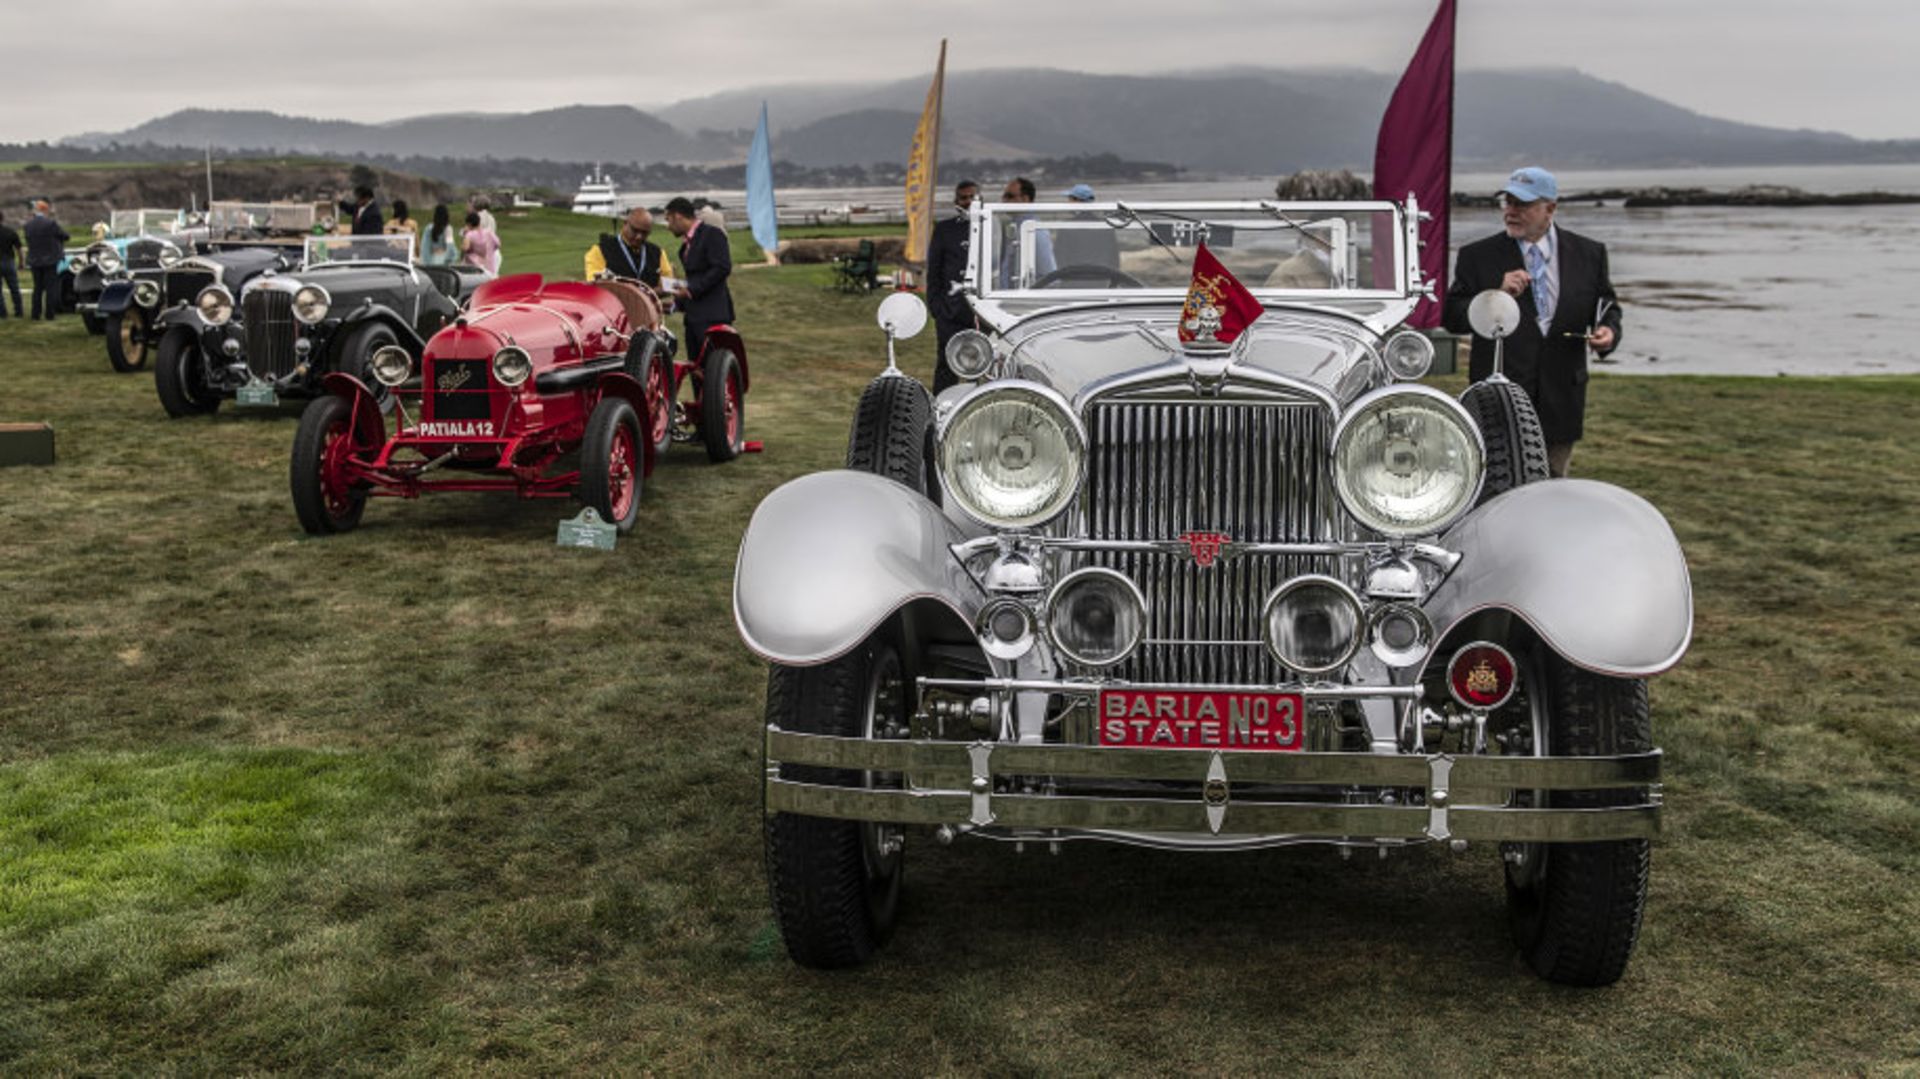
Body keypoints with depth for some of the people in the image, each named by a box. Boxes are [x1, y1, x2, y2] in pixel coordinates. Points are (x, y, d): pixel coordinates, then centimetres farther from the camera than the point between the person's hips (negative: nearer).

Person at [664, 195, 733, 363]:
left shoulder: (712, 235, -7)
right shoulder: (687, 243, 21)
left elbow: (722, 268, -17)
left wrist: (692, 289, -16)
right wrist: (679, 302, 8)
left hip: (712, 317, -9)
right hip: (694, 316, 9)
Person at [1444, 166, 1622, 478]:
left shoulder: (1589, 254, 6)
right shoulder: (1477, 256, 0)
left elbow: (1607, 306, 15)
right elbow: (1452, 317, -5)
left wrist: (1608, 331, -8)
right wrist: (1497, 295, -20)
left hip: (1560, 403, 2)